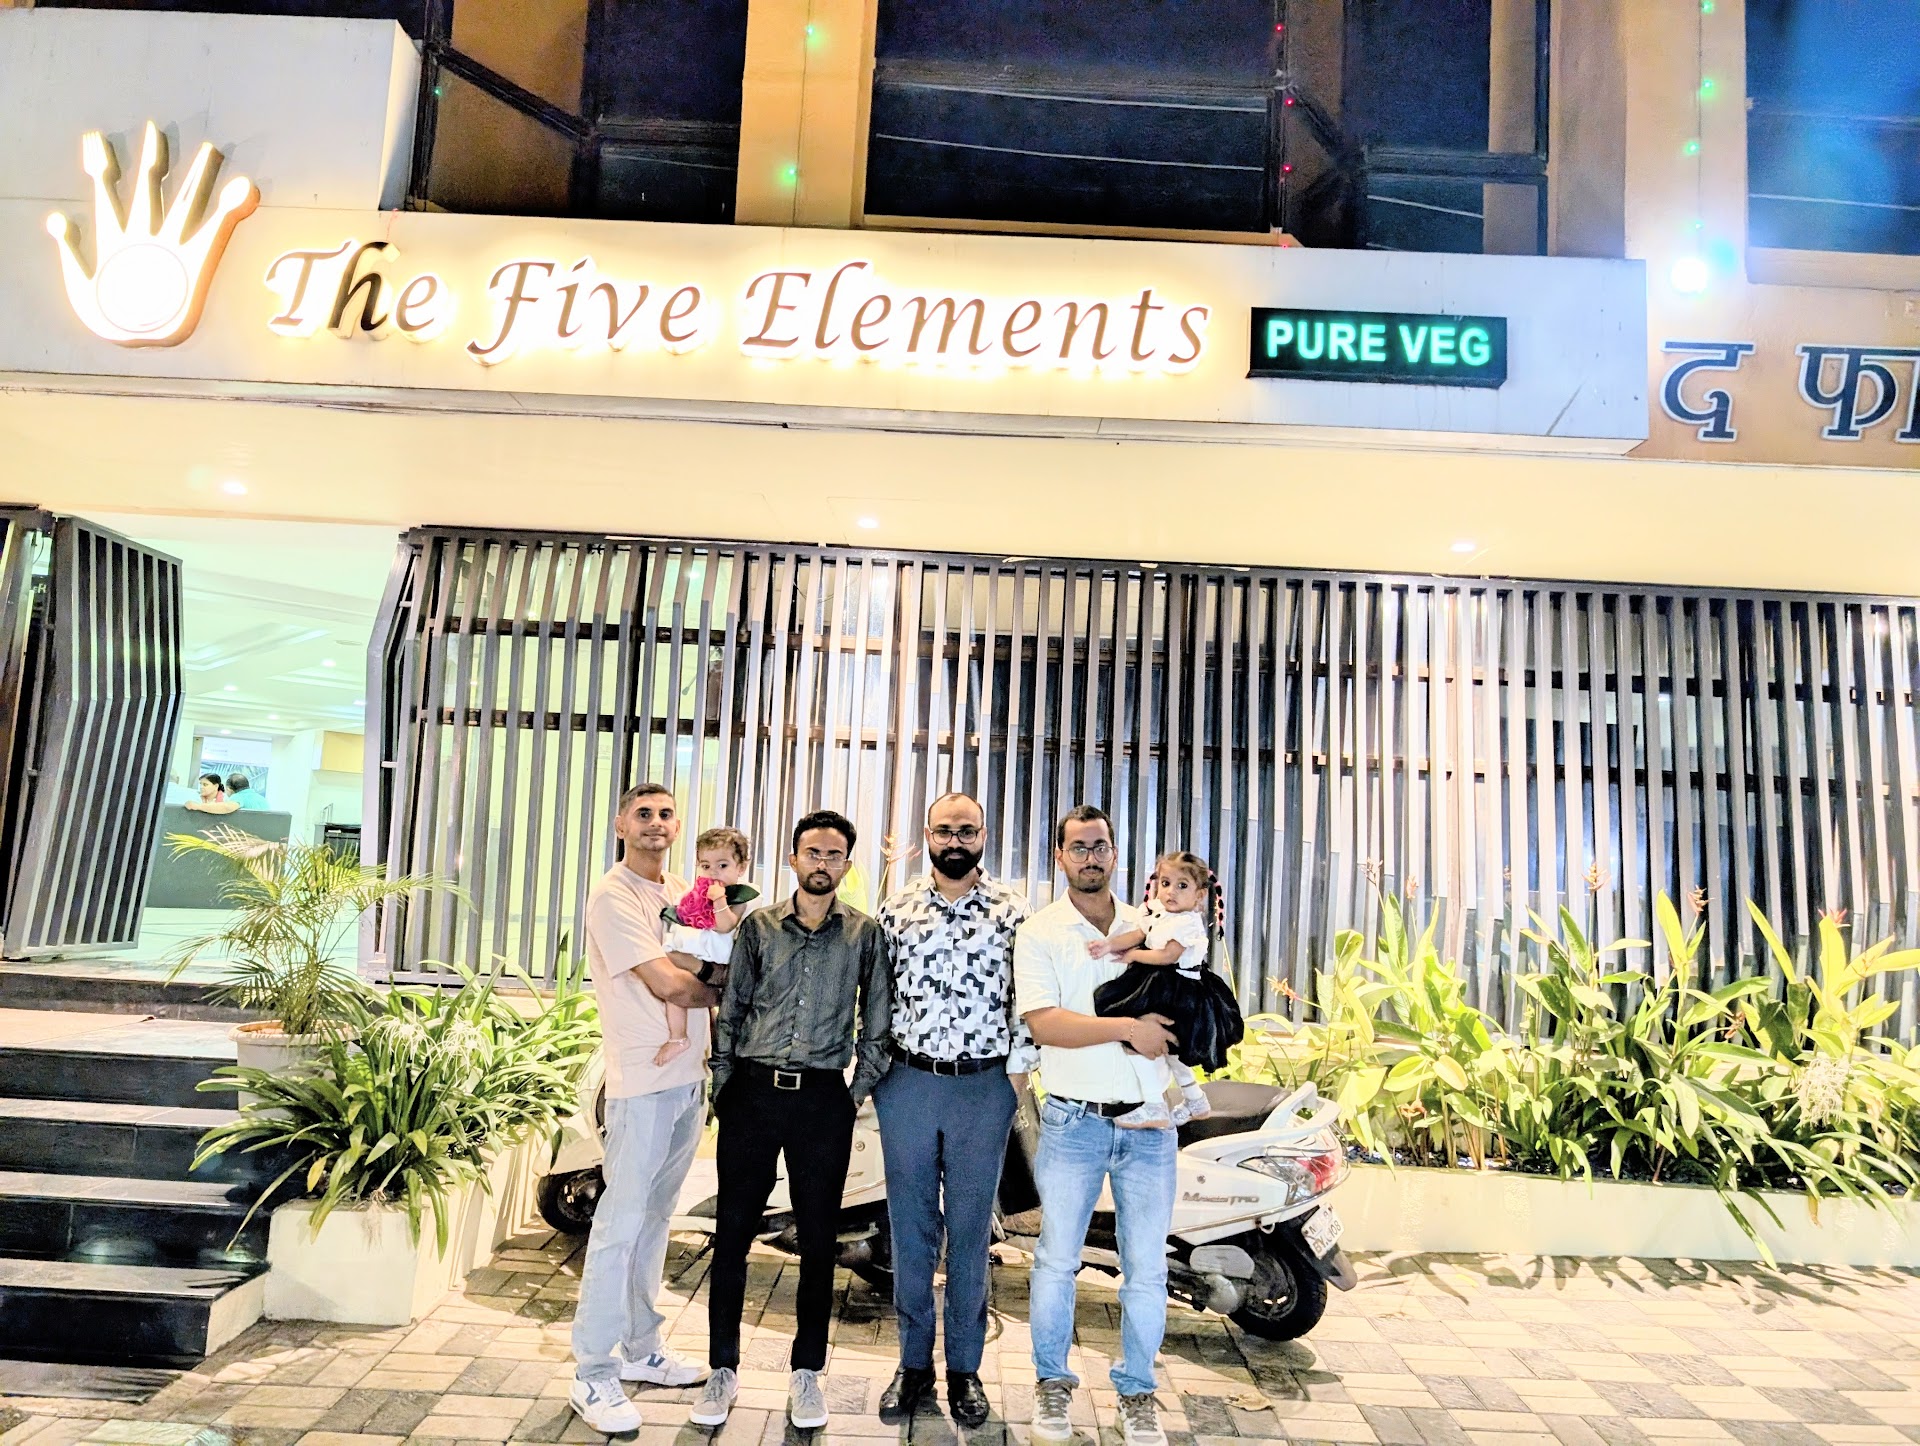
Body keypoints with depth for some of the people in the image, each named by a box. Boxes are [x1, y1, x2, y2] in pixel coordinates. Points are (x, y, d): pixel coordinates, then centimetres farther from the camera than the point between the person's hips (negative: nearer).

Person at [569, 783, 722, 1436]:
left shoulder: (684, 893, 13)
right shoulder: (613, 897, -10)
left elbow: (715, 974, 16)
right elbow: (668, 985, -17)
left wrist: (709, 974, -4)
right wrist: (720, 987, -2)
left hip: (689, 1077, 7)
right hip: (642, 1081, -7)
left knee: (655, 1218, 16)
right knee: (622, 1223, -2)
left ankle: (641, 1347, 28)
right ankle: (593, 1375, 9)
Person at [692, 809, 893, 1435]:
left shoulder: (865, 935, 2)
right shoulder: (758, 927, 4)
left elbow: (877, 1026, 6)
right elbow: (730, 1013, 8)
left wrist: (857, 1092, 2)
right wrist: (724, 1087, 4)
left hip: (823, 1100, 0)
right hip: (753, 1091, 1)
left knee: (819, 1240, 7)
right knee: (733, 1231, 6)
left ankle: (806, 1372, 23)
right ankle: (723, 1370, 21)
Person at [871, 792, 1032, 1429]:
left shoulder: (1013, 910, -2)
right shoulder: (896, 909, 3)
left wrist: (1018, 1069, -4)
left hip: (985, 1088, -1)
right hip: (907, 1083, 2)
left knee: (971, 1230, 9)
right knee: (911, 1227, 10)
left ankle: (965, 1368, 24)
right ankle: (913, 1363, 25)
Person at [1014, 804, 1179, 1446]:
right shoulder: (1039, 933, -3)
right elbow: (1045, 1024, -15)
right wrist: (1128, 1028, -20)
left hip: (1148, 1122, 3)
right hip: (1074, 1121, -2)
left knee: (1147, 1268, 9)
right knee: (1056, 1260, 8)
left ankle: (1136, 1393, 25)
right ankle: (1053, 1382, 28)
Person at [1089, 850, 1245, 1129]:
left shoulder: (1189, 923, -18)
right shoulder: (1158, 913, 7)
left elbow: (1166, 956, -21)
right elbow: (1137, 935, 3)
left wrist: (1133, 955, -9)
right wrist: (1110, 944, -15)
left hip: (1177, 994, -10)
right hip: (1162, 989, 10)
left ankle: (1155, 1108, -15)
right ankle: (1196, 1101, 42)